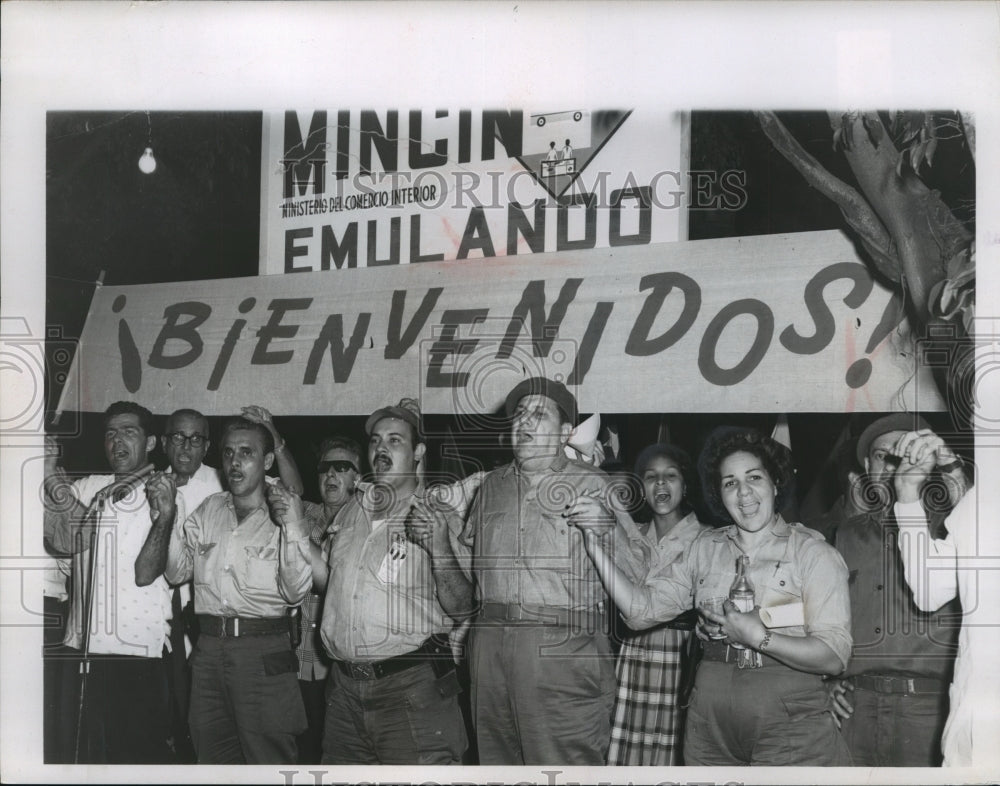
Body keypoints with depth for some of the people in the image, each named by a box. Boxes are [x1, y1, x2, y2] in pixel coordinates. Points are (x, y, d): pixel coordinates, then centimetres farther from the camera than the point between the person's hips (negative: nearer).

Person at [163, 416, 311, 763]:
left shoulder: (283, 516, -1)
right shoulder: (209, 510, 14)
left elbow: (296, 592, -10)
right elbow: (176, 572, 13)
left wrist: (293, 528, -20)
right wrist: (167, 516, 2)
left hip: (263, 655, -4)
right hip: (209, 649, 5)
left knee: (267, 759, 0)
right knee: (213, 756, 13)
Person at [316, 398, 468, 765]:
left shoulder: (439, 517, -2)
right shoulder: (350, 511, 13)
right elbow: (325, 579, 22)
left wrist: (442, 549, -21)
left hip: (412, 688, -5)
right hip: (344, 689, 5)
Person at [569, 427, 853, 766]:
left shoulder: (813, 552, -3)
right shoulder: (706, 548, 9)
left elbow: (834, 656, -11)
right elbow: (642, 609, 2)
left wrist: (758, 637, -22)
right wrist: (596, 546, -6)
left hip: (788, 726, -3)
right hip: (710, 722, 4)